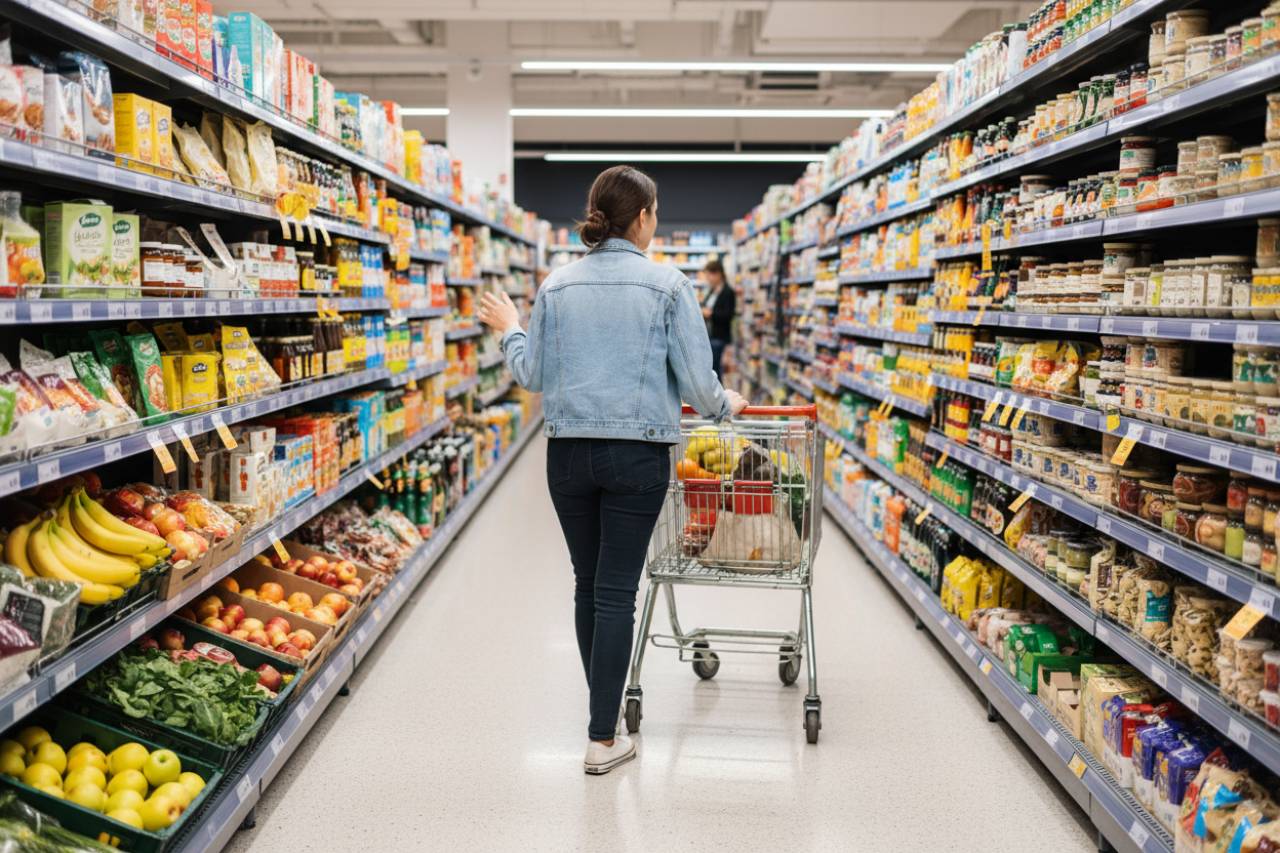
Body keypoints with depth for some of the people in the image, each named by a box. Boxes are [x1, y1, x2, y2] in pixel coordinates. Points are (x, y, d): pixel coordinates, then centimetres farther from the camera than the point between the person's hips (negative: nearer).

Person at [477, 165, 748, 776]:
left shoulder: (556, 285, 4)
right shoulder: (666, 284, -5)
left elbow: (533, 375, 6)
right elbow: (695, 379, -7)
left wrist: (508, 330, 25)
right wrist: (725, 405, 15)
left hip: (568, 453, 3)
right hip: (637, 455, -3)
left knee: (588, 585, 16)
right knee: (616, 590, 1)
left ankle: (604, 714, 31)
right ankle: (603, 740, 6)